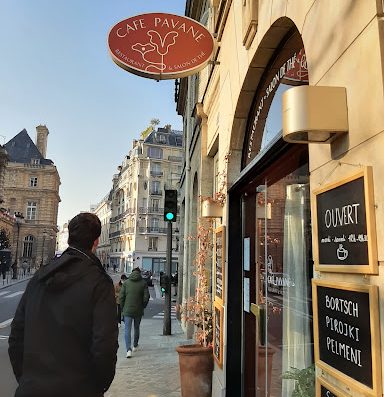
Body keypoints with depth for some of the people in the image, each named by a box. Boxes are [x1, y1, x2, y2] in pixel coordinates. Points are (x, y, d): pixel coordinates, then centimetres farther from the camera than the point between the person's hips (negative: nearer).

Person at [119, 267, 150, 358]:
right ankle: (135, 346, 36)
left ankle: (129, 349, -14)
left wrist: (123, 308, 8)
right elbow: (146, 297, -6)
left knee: (127, 330, -1)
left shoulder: (126, 282, -1)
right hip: (138, 310, 1)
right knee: (136, 328, 20)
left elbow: (121, 296, -3)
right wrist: (143, 307, 9)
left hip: (127, 310, -1)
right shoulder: (143, 283, -2)